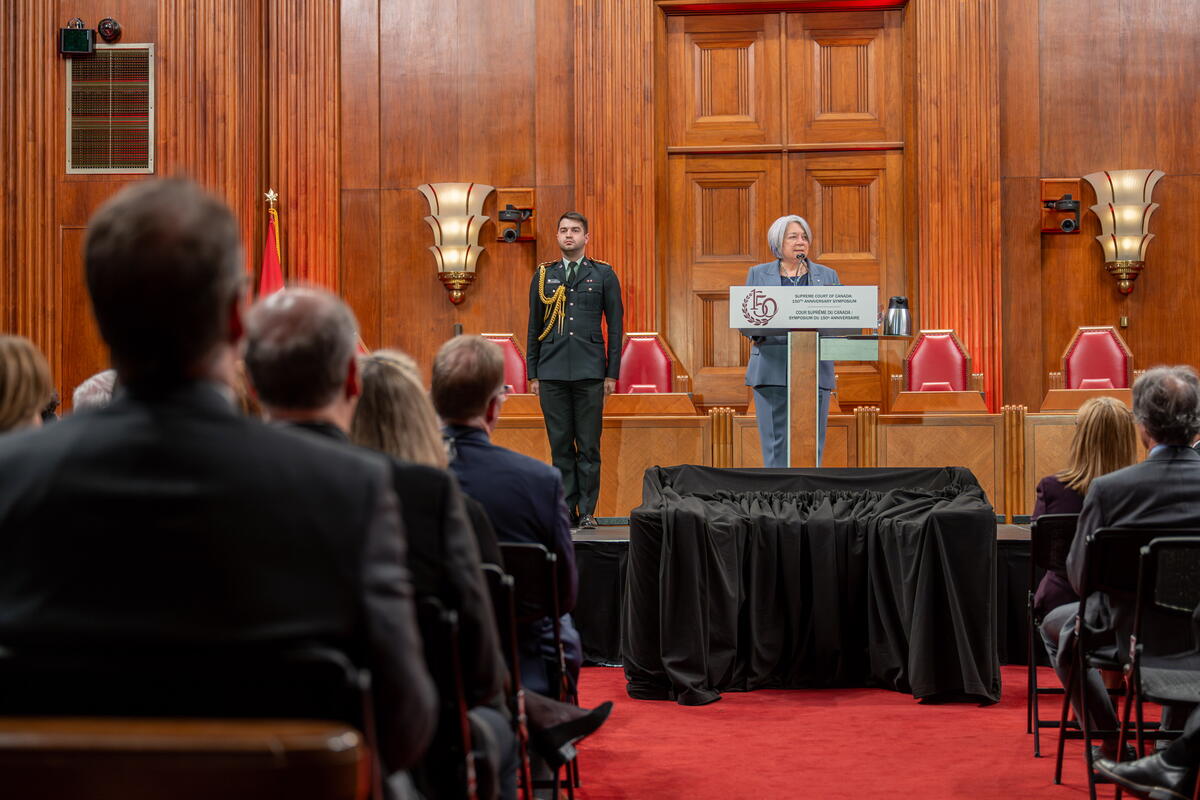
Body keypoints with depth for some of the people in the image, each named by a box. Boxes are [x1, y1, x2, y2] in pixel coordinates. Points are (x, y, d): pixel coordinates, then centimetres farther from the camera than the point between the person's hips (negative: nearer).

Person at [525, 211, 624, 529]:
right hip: (552, 372, 2)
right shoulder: (544, 275, 12)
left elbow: (615, 326, 6)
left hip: (589, 371, -2)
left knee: (589, 446, 0)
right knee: (560, 444, 4)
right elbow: (534, 327, 13)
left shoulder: (603, 275, 6)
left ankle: (587, 511, 7)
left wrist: (612, 373, 0)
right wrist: (532, 374, 8)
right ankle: (565, 509, 10)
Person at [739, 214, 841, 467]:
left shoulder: (827, 276, 13)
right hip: (772, 369, -1)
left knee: (812, 440, 0)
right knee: (776, 440, -4)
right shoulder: (758, 274, 11)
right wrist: (772, 322, -15)